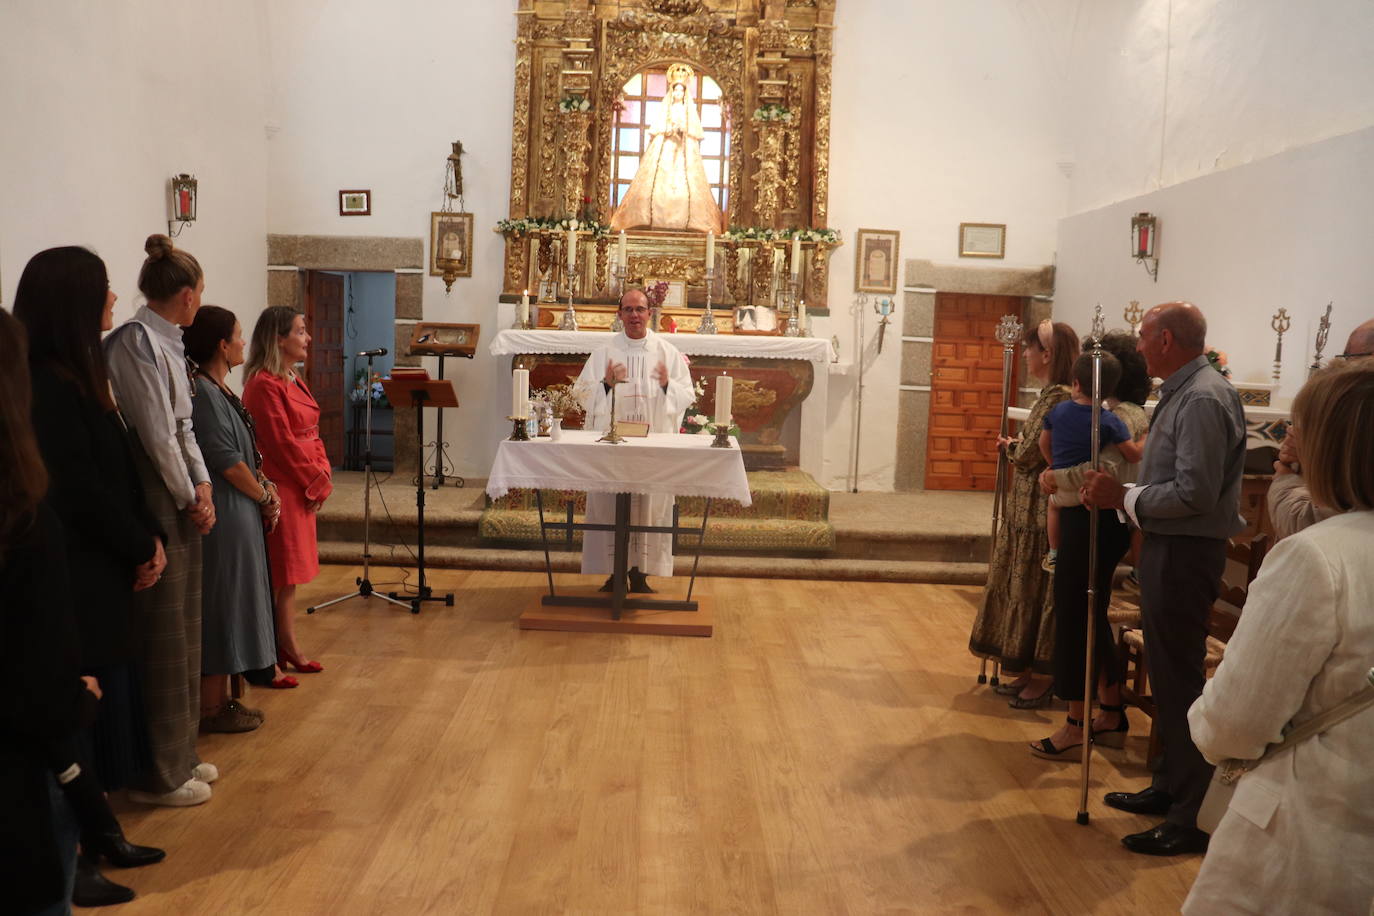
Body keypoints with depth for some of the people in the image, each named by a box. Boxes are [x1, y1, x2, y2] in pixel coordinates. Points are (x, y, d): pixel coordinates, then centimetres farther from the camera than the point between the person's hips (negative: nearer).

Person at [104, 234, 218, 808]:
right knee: (164, 636, -1)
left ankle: (179, 754, 29)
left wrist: (202, 486, 3)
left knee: (183, 630, 16)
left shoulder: (167, 342, 12)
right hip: (156, 502, -9)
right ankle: (160, 774, 12)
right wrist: (189, 498, -8)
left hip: (181, 501, 9)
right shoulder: (137, 341, -15)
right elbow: (156, 433, -17)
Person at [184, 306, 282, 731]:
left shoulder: (219, 389, 13)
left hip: (239, 513, 10)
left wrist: (264, 487, 2)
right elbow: (226, 459, -19)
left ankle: (219, 699, 25)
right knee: (220, 607, -1)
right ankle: (211, 708, 10)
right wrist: (264, 496, -7)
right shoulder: (203, 392, -17)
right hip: (223, 515, -10)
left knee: (229, 609, 15)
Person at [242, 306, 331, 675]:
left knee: (291, 573, 15)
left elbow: (311, 434, 15)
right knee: (280, 572, -2)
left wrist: (323, 475, 3)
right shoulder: (264, 385, -17)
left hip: (303, 489, 9)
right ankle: (273, 654, 8)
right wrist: (317, 482, -12)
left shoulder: (294, 380, 14)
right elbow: (283, 444, -19)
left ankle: (288, 646, 24)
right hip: (279, 489, -9)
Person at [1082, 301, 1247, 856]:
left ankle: (1193, 817, 5)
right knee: (1168, 673, 19)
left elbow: (1195, 493, -25)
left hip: (1185, 552, -11)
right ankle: (1171, 786, 32)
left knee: (1180, 679, -4)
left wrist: (1124, 498, -17)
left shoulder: (1203, 399, -19)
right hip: (1168, 546, 11)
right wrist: (1119, 493, 5)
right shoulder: (1182, 392, 13)